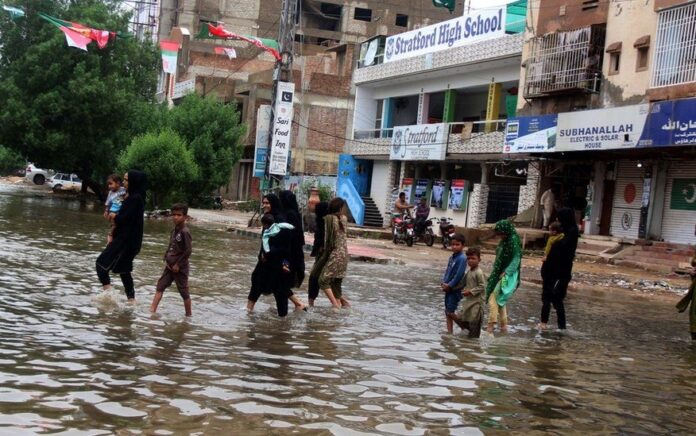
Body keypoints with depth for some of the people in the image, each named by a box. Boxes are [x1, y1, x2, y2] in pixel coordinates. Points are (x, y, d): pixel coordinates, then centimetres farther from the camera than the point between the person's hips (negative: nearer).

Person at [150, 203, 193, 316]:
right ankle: (152, 310, 5)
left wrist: (178, 264, -16)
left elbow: (188, 251, -19)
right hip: (170, 266, 8)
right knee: (160, 286, 4)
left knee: (184, 291, 2)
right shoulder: (174, 231, 8)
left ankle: (188, 315, 13)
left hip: (180, 267, -8)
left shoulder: (185, 232, -16)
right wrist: (166, 259, 6)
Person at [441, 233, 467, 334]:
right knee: (447, 311, 10)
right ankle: (449, 331, 16)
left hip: (455, 288, -8)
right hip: (448, 288, 8)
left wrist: (449, 285, -16)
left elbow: (459, 275, -20)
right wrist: (443, 283, 0)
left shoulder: (462, 258, -16)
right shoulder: (452, 257, 9)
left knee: (450, 312, -7)